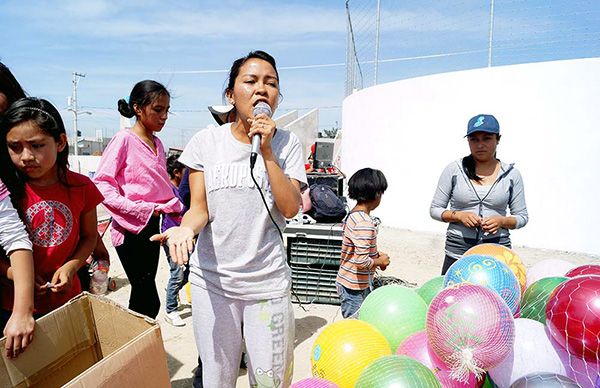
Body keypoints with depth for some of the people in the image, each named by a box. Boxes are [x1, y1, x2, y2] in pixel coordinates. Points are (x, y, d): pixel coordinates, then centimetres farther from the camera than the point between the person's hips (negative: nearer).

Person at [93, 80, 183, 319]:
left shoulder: (157, 143, 12)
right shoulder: (124, 139, -9)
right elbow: (101, 183, -14)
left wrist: (177, 208, 3)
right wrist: (138, 210, -21)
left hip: (152, 224, 7)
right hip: (130, 228, -7)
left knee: (141, 294, 15)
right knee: (149, 301, -7)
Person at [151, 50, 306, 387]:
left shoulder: (287, 144, -1)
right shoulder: (206, 141, 0)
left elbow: (290, 208, -11)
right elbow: (200, 208, -2)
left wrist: (266, 151, -17)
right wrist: (186, 229, -25)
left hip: (268, 282, 0)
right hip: (212, 280, 1)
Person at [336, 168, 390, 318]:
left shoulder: (353, 215, 4)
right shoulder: (365, 224, -26)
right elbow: (362, 262, -28)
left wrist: (376, 255, 6)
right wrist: (380, 261, -11)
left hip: (346, 282, 9)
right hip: (355, 288, -9)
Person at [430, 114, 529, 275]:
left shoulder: (511, 174, 6)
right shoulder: (453, 170, 2)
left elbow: (522, 216, 11)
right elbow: (435, 209, 5)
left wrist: (502, 221, -10)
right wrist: (458, 215, -12)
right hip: (457, 251, 0)